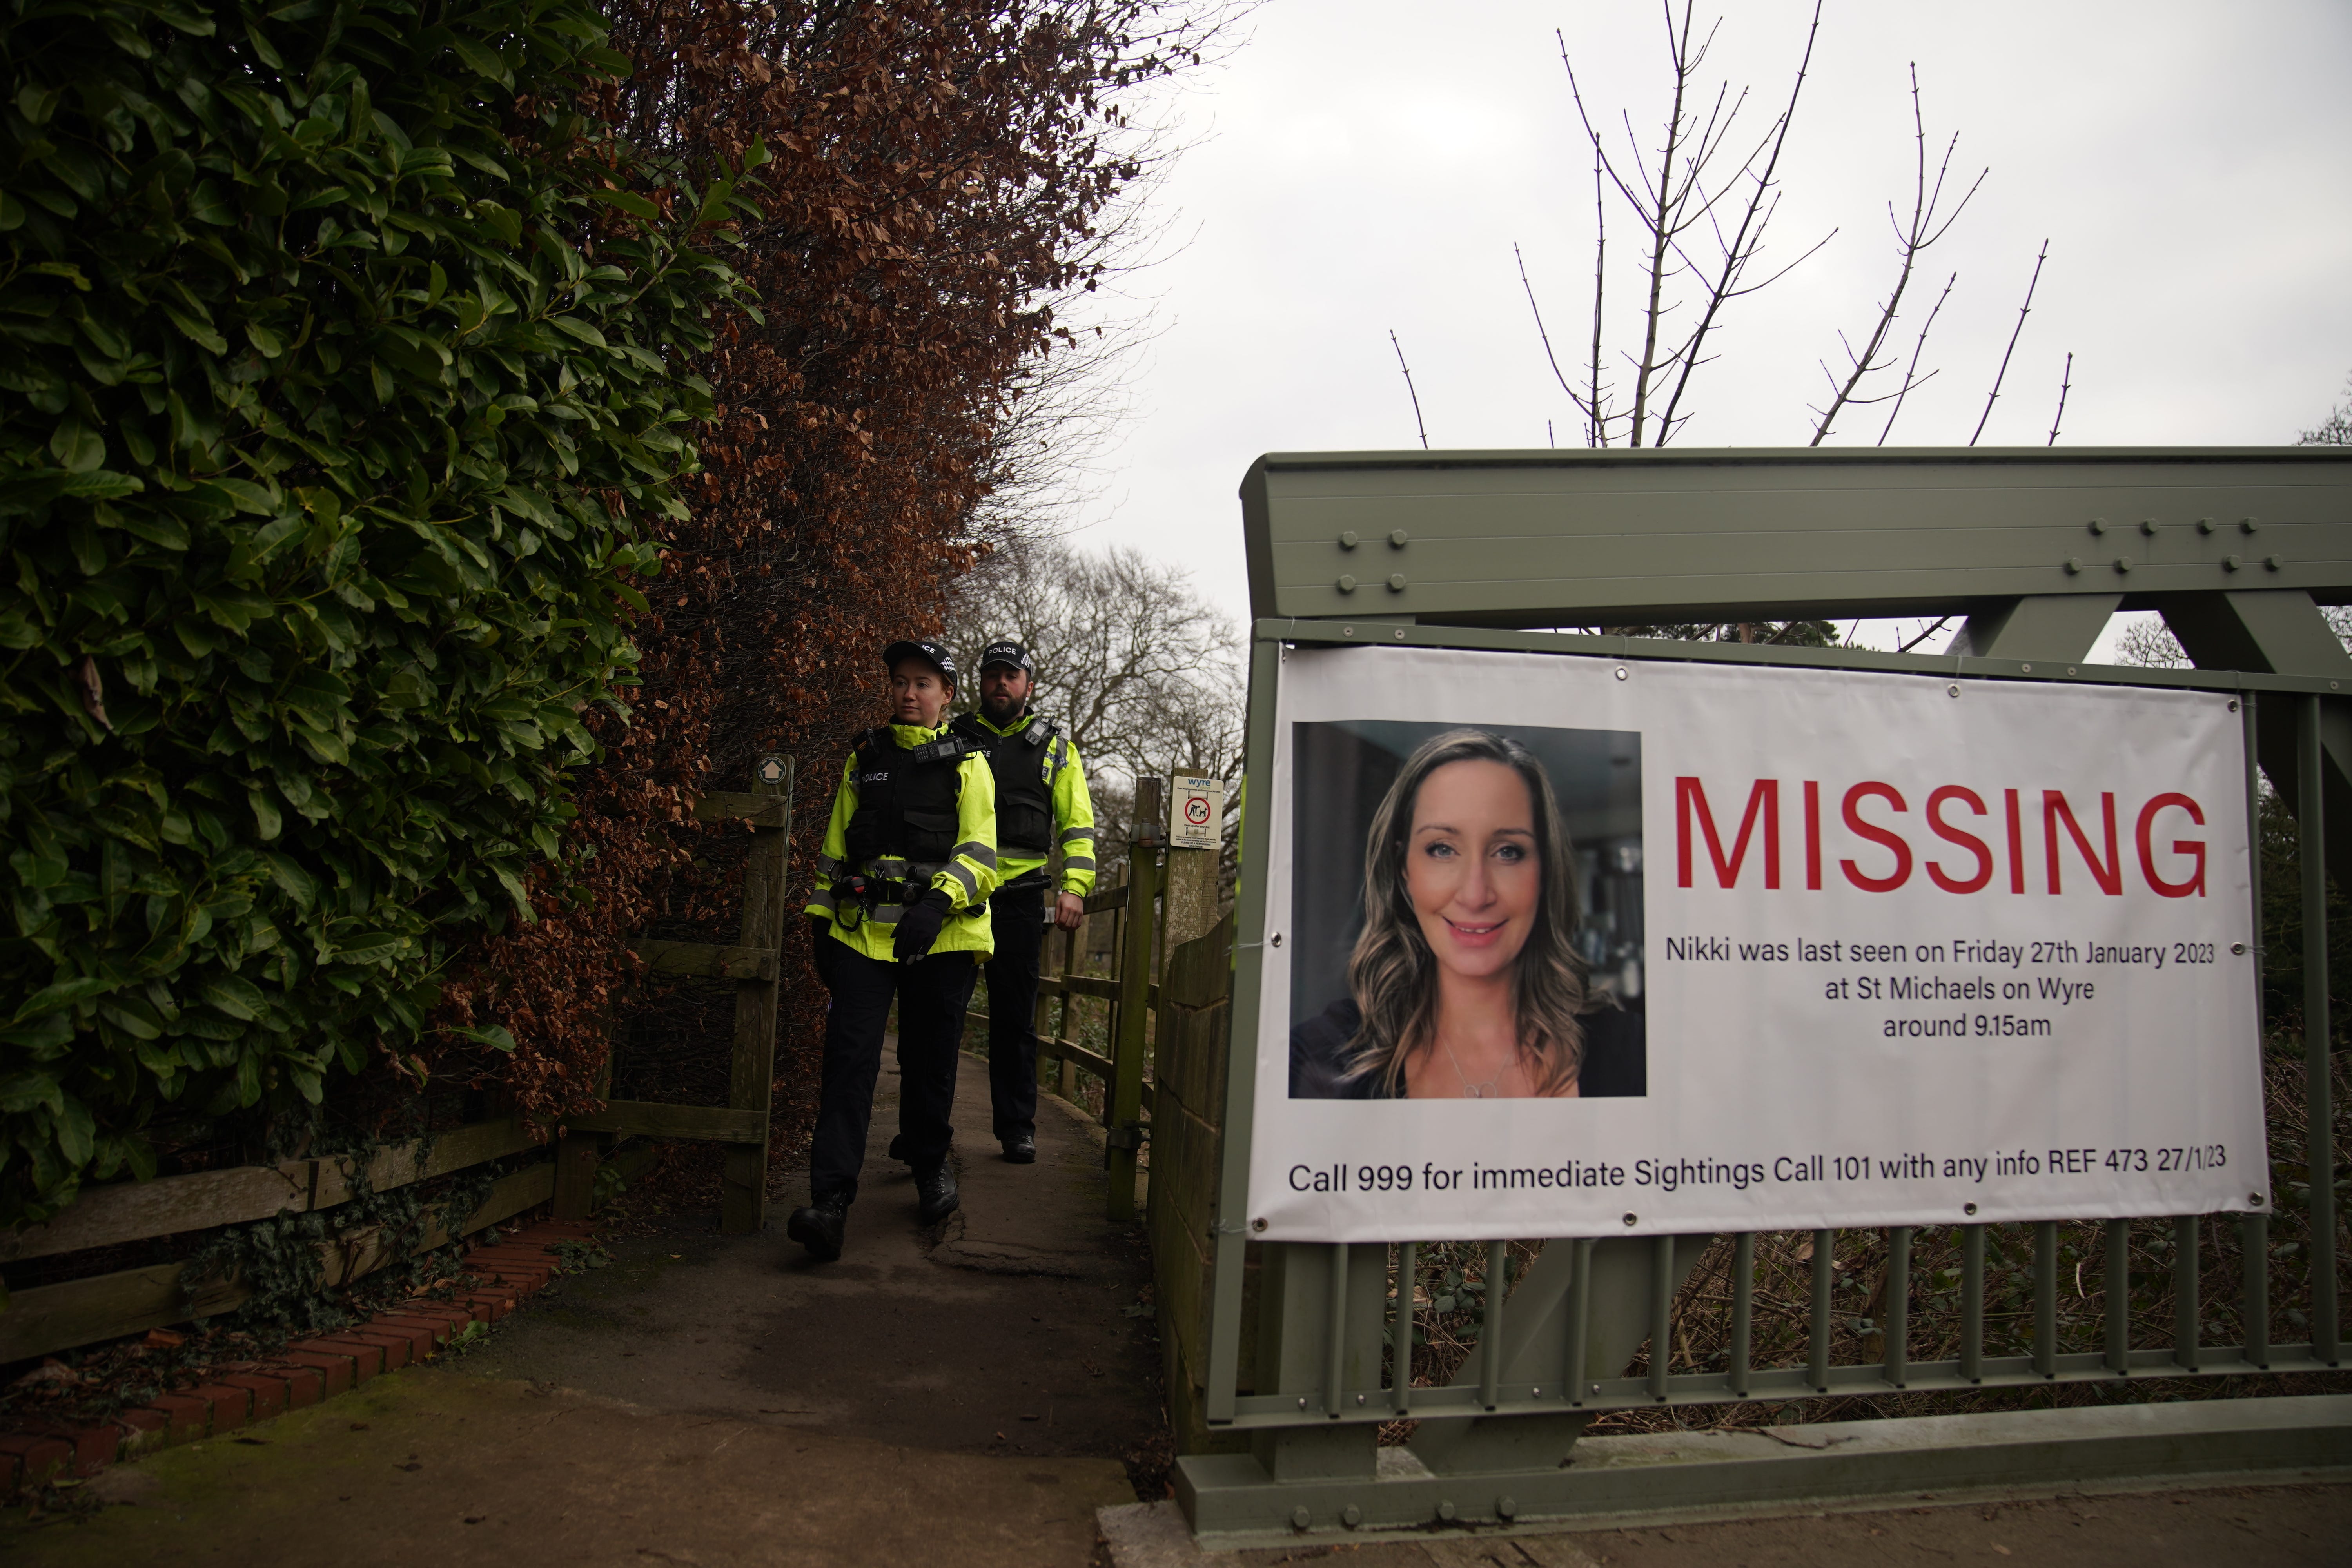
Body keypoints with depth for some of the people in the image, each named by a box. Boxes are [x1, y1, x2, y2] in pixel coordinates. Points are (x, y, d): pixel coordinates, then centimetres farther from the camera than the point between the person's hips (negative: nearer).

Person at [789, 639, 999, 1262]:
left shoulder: (967, 765, 5)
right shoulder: (864, 759, 16)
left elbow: (979, 853, -6)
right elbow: (836, 846, 20)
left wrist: (937, 903, -24)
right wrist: (822, 919, 13)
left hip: (941, 936, -2)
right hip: (862, 929, 2)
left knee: (930, 1060, 9)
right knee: (849, 1055, -9)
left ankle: (931, 1169, 31)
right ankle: (831, 1200, -10)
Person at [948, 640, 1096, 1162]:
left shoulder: (1054, 746, 13)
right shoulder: (954, 739, 13)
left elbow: (1078, 824, 10)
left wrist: (1075, 886, -3)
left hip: (1019, 895, 0)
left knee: (1015, 1015, 6)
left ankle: (1017, 1128, 15)